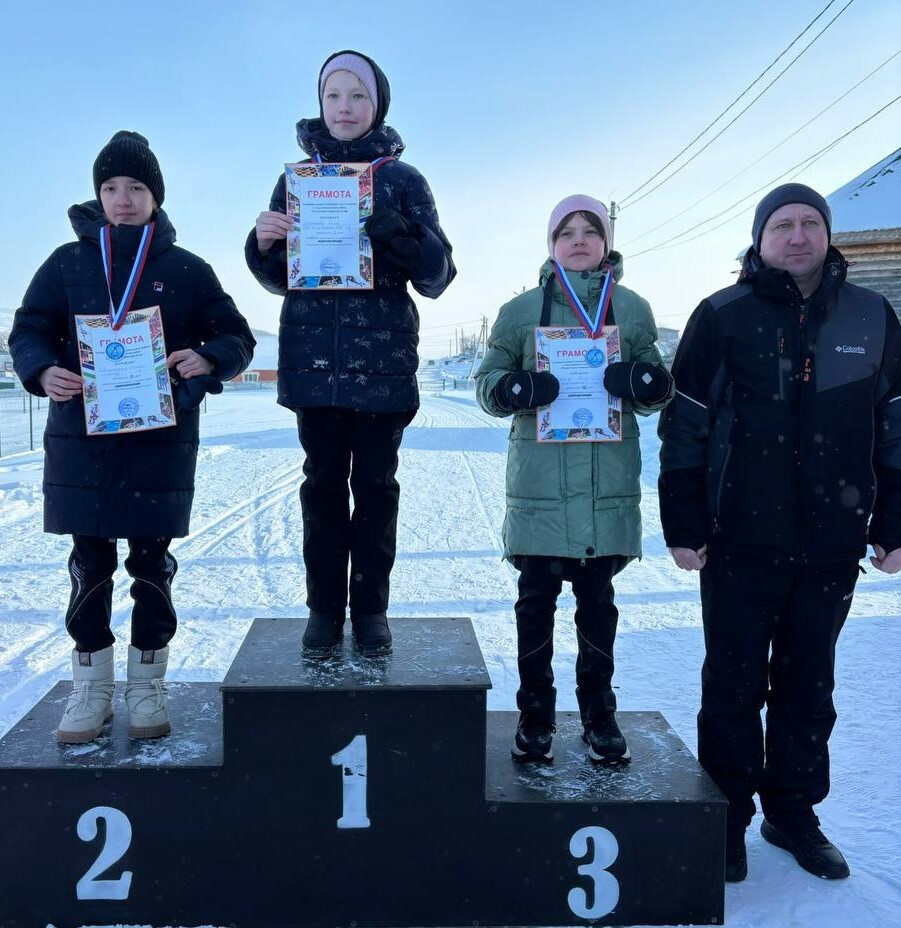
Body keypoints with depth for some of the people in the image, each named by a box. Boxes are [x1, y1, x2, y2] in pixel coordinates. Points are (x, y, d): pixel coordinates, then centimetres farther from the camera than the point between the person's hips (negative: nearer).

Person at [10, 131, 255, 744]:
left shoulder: (186, 270, 5)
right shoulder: (68, 263, 7)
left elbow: (237, 338, 5)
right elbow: (29, 330, 7)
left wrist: (207, 359, -18)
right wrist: (43, 371, -16)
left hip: (162, 443, -1)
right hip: (81, 440, 1)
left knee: (152, 564, 5)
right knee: (89, 564, 6)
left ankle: (147, 686, 21)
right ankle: (93, 688, 21)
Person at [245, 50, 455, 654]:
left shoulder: (405, 181, 6)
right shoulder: (297, 178, 11)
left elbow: (438, 276, -1)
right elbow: (279, 278, 13)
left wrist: (398, 233, -20)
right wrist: (264, 242, -9)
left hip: (383, 355, -1)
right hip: (314, 353, 1)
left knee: (376, 482, 4)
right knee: (323, 482, 4)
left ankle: (371, 608, 14)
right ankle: (325, 608, 13)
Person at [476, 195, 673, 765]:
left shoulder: (633, 309, 10)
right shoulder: (521, 310, 6)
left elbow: (655, 391, 12)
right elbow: (488, 383, 6)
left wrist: (646, 382, -11)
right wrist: (514, 388, -16)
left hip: (609, 479, 1)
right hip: (540, 479, -1)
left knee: (598, 599, 9)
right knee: (536, 598, 4)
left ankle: (599, 713, 24)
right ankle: (535, 713, 19)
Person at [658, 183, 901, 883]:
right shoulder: (723, 317, -2)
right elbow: (685, 427, -3)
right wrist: (683, 525, -6)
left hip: (834, 543, 3)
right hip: (741, 541, -2)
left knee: (809, 684, 14)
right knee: (735, 684, 7)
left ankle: (792, 810, 31)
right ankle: (728, 816, 23)